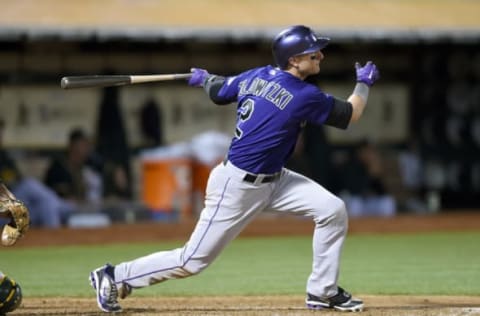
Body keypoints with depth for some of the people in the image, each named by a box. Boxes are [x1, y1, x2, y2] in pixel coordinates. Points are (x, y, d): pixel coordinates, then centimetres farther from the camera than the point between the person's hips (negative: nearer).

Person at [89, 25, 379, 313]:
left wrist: (205, 78, 38)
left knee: (333, 210, -1)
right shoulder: (306, 96, -22)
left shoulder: (257, 77, 0)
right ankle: (115, 277, 14)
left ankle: (323, 293, 11)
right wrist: (364, 83, 8)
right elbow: (350, 115, -9)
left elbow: (217, 91, 16)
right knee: (194, 260, -1)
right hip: (237, 185, -9)